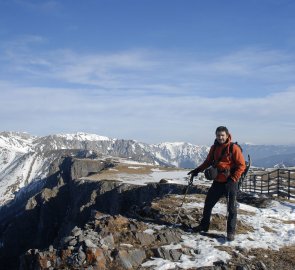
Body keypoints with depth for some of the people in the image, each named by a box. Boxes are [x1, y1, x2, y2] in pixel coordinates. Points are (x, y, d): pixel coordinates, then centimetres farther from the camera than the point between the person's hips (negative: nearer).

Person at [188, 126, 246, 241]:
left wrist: (233, 179, -18)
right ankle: (204, 225, 29)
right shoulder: (214, 148, 6)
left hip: (230, 182, -6)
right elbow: (208, 161, 18)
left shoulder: (233, 148, -11)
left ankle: (231, 232, 13)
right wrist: (198, 170, 9)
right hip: (217, 181, 6)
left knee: (231, 208, 2)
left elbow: (241, 165, -11)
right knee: (208, 203, 12)